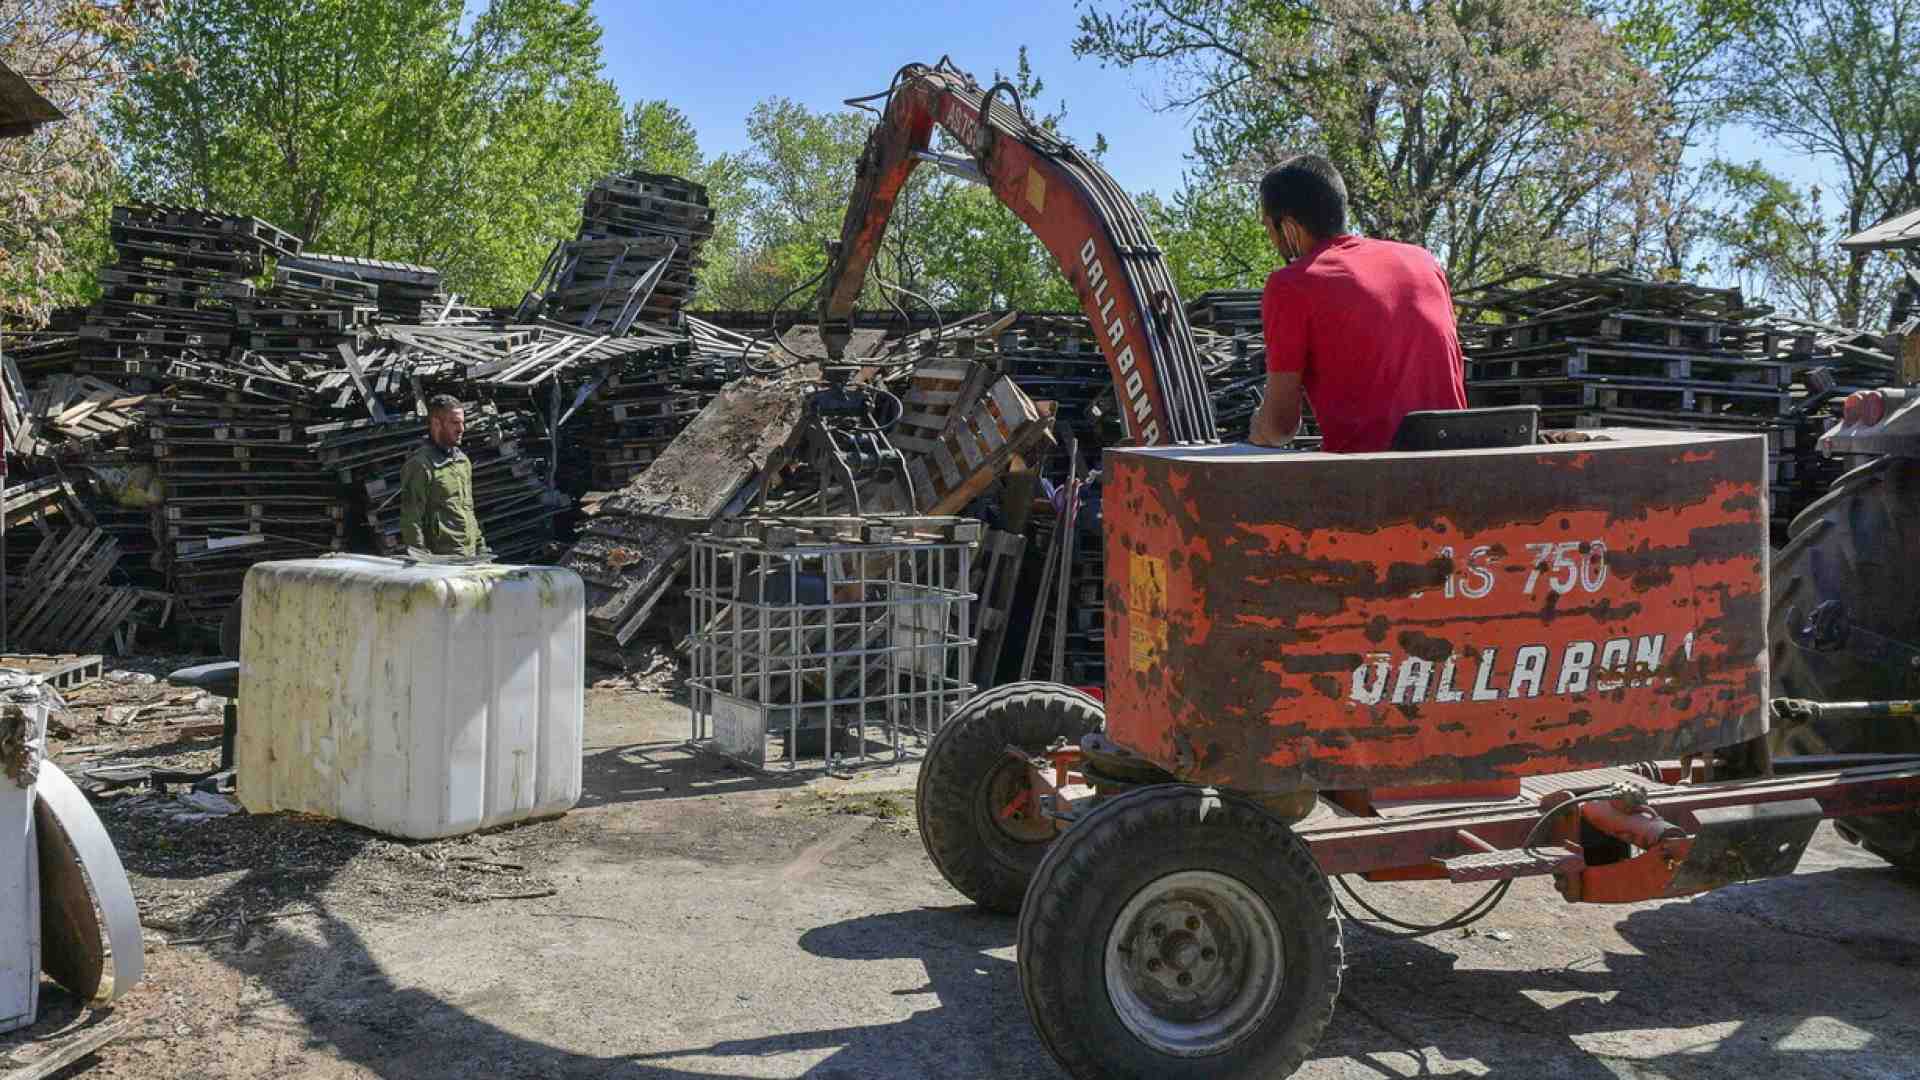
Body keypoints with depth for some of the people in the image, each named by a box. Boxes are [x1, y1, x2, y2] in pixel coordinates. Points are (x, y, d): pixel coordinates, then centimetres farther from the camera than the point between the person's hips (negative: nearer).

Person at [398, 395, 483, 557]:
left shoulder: (463, 461, 14)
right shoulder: (420, 465, -11)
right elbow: (411, 521, -13)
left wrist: (480, 548, 17)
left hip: (470, 556, 8)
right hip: (441, 560, -8)